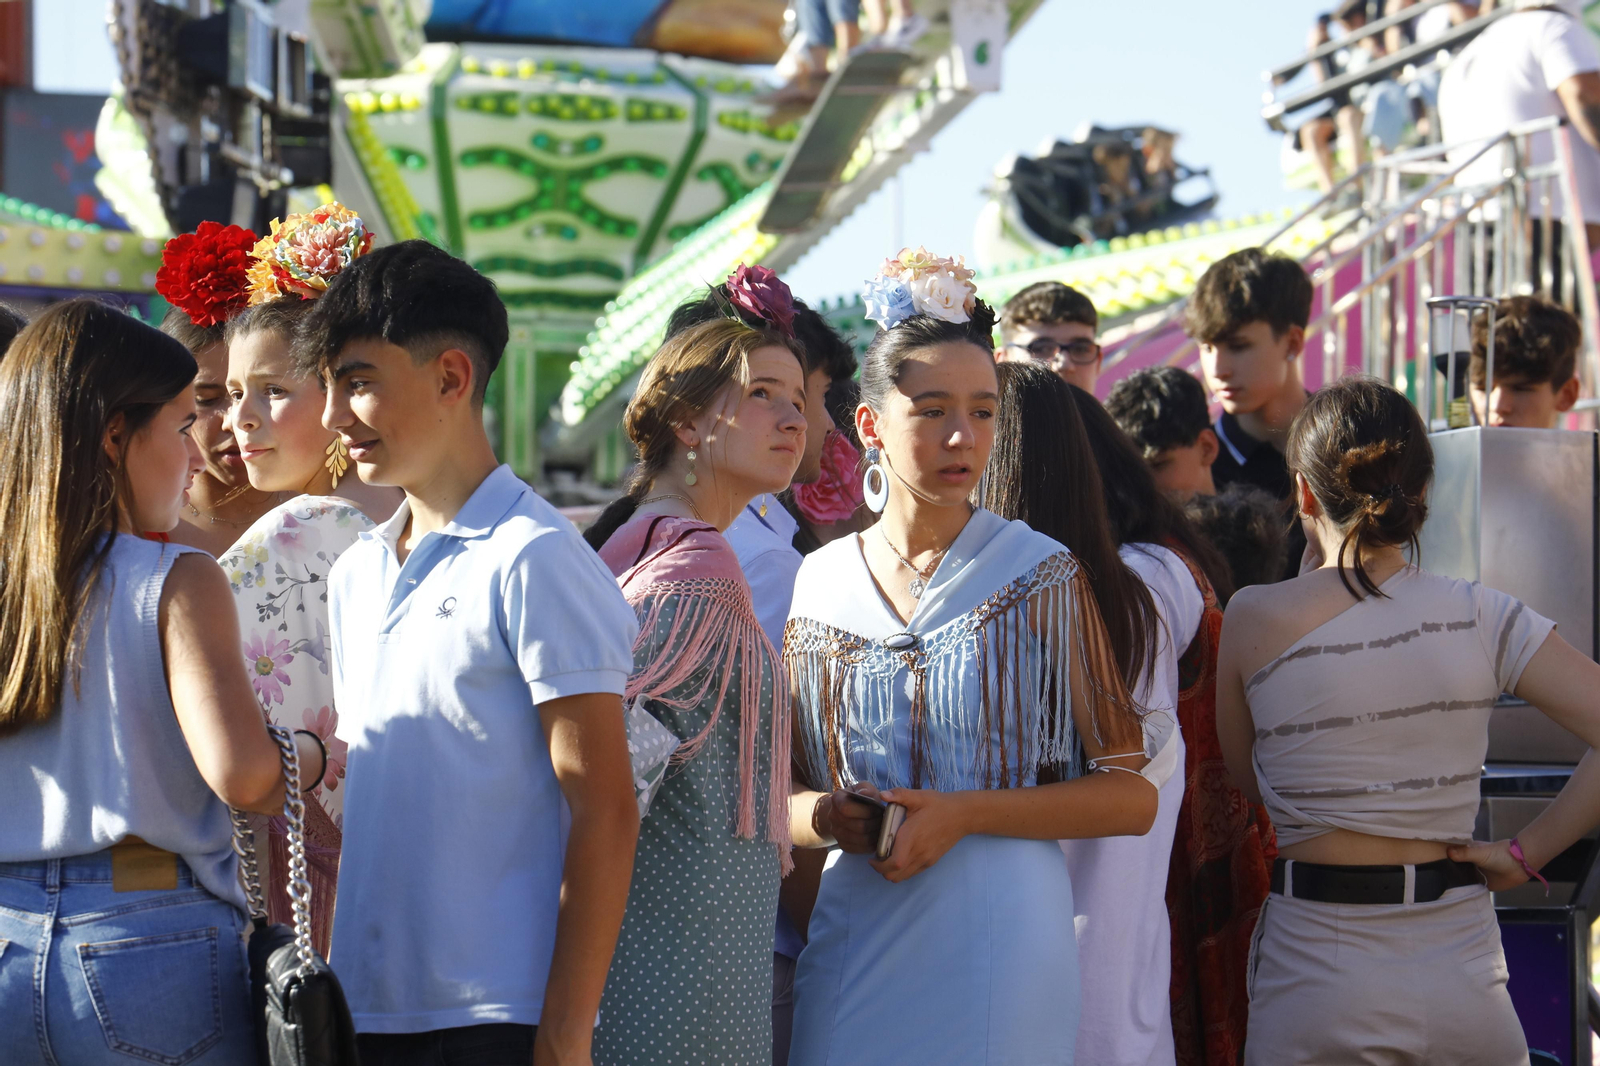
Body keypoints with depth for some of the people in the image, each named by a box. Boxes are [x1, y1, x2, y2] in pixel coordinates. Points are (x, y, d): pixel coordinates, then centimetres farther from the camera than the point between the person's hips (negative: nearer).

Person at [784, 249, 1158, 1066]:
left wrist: (966, 814, -14)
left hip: (999, 935, -3)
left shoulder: (1042, 577, -2)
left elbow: (1131, 796, -4)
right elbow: (780, 787, 16)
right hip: (854, 935, 3)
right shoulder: (817, 584, 7)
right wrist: (821, 813, -6)